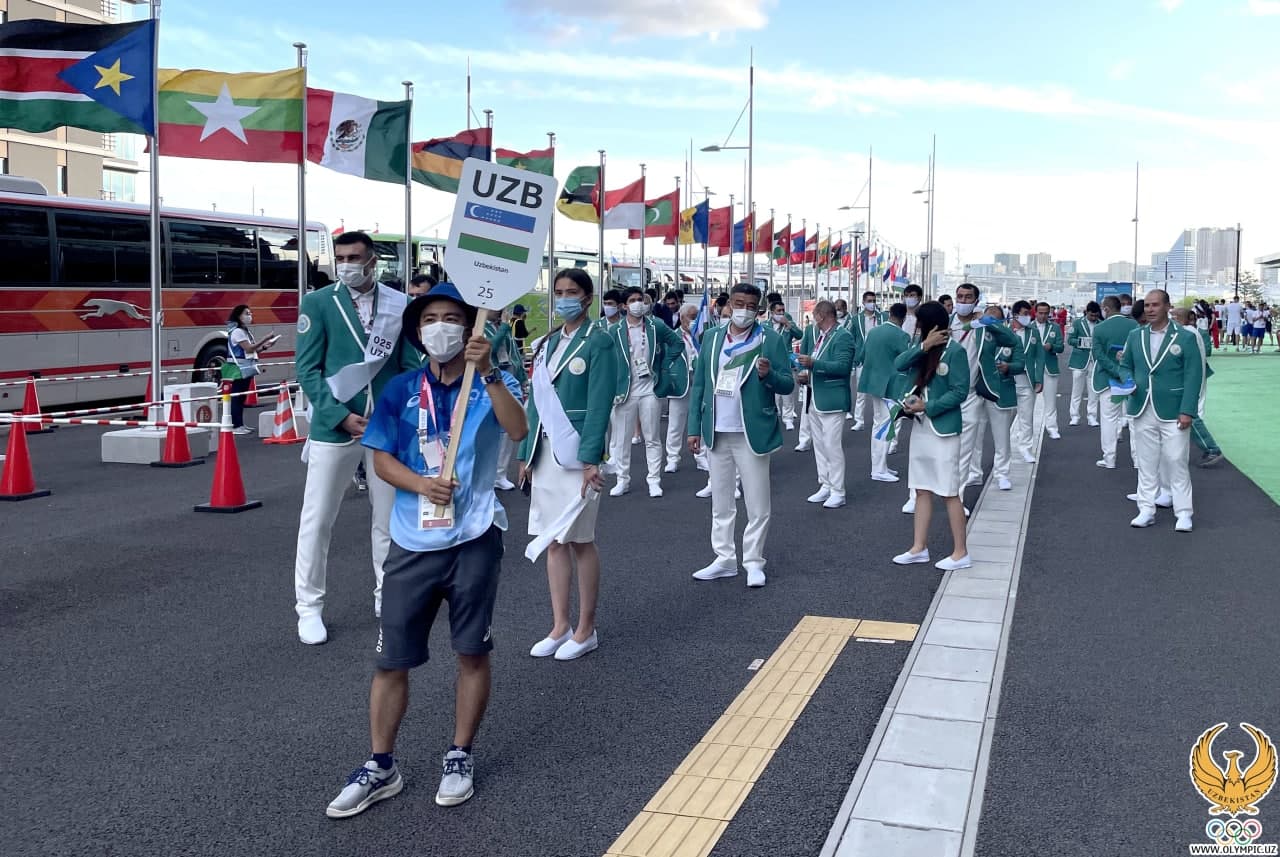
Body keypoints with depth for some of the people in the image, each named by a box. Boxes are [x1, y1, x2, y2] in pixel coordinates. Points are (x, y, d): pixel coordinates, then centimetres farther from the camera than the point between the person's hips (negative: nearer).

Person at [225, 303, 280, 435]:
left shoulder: (245, 331, 17)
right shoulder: (237, 332, -13)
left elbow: (252, 350, 15)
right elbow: (248, 348, -20)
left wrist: (265, 346, 0)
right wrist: (266, 339, -20)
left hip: (246, 368, 9)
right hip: (239, 369, -9)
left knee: (241, 397, 11)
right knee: (237, 397, -7)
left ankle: (240, 424, 14)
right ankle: (235, 426, -7)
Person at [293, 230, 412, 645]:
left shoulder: (400, 305, 3)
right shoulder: (317, 303, -1)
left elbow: (411, 367, 5)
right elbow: (307, 370, -4)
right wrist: (340, 416, -14)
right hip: (334, 425, -2)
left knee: (391, 517, 12)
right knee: (317, 520, 4)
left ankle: (388, 596, 28)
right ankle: (309, 607, 16)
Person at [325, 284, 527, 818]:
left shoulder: (492, 384, -2)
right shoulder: (400, 390, 4)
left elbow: (518, 430, -21)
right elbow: (381, 459, 3)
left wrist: (487, 373, -32)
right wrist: (419, 484, -15)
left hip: (473, 540, -2)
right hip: (412, 543, 2)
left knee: (472, 652, 8)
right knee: (391, 659, 6)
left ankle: (460, 757, 26)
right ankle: (380, 768, 21)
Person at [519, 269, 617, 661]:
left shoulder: (599, 342, -6)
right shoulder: (547, 343, 13)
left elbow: (599, 404, -13)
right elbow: (535, 401, 14)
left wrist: (590, 459, -19)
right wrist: (526, 454, 11)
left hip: (577, 449, -6)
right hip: (545, 448, 6)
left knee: (580, 539, 1)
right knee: (554, 539, 9)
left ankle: (585, 630, 13)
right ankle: (560, 627, 18)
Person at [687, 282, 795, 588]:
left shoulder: (771, 340, -3)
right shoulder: (712, 339, 8)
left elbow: (788, 384, -4)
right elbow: (699, 385, 10)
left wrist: (768, 375, -25)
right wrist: (694, 428, 5)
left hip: (752, 435, -4)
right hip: (717, 435, 4)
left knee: (758, 505, 2)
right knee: (720, 503, 12)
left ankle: (753, 561, 15)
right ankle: (724, 559, 22)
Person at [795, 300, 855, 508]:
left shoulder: (843, 336, -12)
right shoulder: (812, 333, 12)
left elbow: (843, 366, -22)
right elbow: (804, 357, 20)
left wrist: (813, 364, -29)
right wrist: (803, 372, -1)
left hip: (832, 400, -8)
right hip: (813, 398, 8)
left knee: (832, 445, -6)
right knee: (819, 444, 14)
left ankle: (837, 492, 2)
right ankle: (825, 486, 24)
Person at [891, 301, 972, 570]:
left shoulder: (954, 351, -11)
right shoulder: (923, 349, 9)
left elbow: (960, 392, -14)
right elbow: (899, 364, -6)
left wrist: (927, 407, -17)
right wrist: (923, 346, -16)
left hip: (943, 430, -7)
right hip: (920, 427, 8)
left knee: (949, 492, -2)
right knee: (922, 489, 11)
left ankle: (961, 553, 7)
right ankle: (919, 548, 18)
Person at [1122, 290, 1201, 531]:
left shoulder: (1185, 337, -3)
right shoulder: (1135, 336, 9)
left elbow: (1193, 376, -6)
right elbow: (1126, 365, 18)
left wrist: (1187, 411, -13)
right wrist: (1128, 381, -5)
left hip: (1172, 412, -3)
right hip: (1143, 412, 3)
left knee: (1176, 464, 0)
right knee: (1146, 464, 8)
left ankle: (1183, 513, 8)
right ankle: (1146, 510, 16)